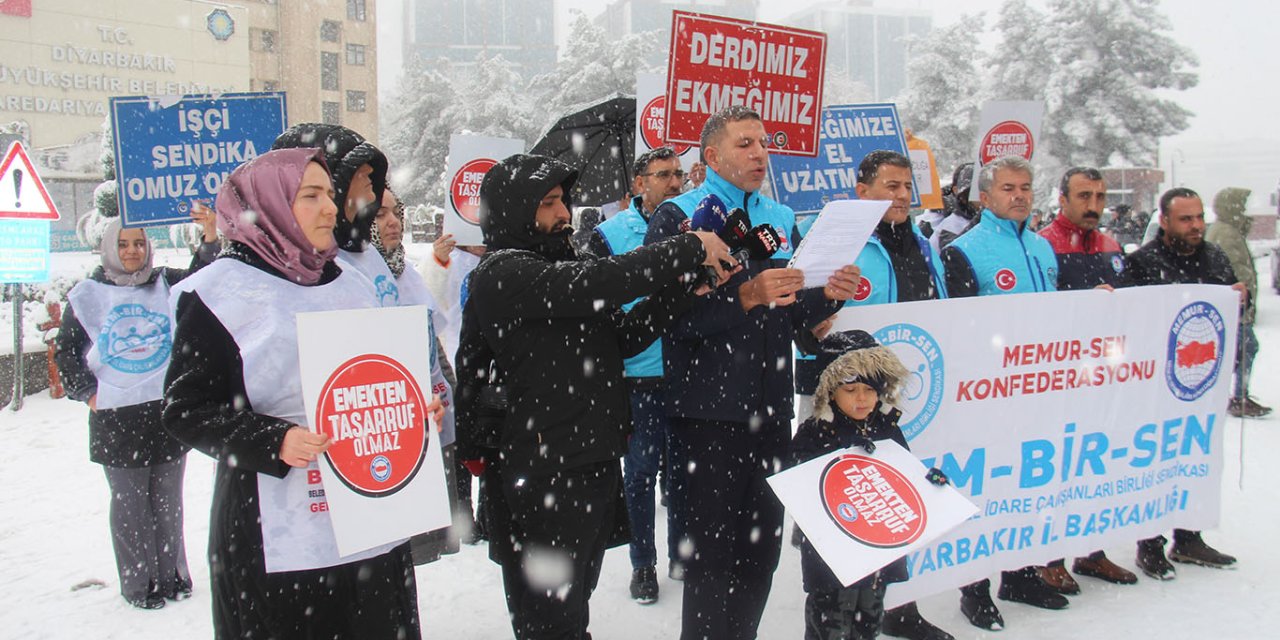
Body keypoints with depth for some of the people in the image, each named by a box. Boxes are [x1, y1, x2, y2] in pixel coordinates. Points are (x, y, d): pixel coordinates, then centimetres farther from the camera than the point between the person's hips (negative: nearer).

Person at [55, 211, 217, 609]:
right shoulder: (88, 294, 3)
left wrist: (210, 237, -26)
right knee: (130, 504, 5)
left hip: (168, 410, 2)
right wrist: (87, 393, 0)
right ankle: (138, 584, 15)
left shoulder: (166, 284, 5)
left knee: (168, 501, 11)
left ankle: (171, 575, 23)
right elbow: (64, 352, 9)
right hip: (116, 416, -1)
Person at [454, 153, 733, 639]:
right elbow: (595, 284, -26)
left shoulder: (555, 267, 17)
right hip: (542, 483, -9)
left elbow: (623, 335, 9)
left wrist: (684, 286, -5)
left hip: (594, 469, 9)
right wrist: (689, 249, -19)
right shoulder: (502, 272, -12)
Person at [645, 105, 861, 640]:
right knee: (712, 547, 0)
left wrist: (828, 295, -2)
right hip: (709, 409, -5)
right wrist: (745, 297, -25)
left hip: (771, 408, 6)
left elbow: (791, 317, 17)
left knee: (763, 544, 13)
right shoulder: (676, 217, -2)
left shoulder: (781, 219, 15)